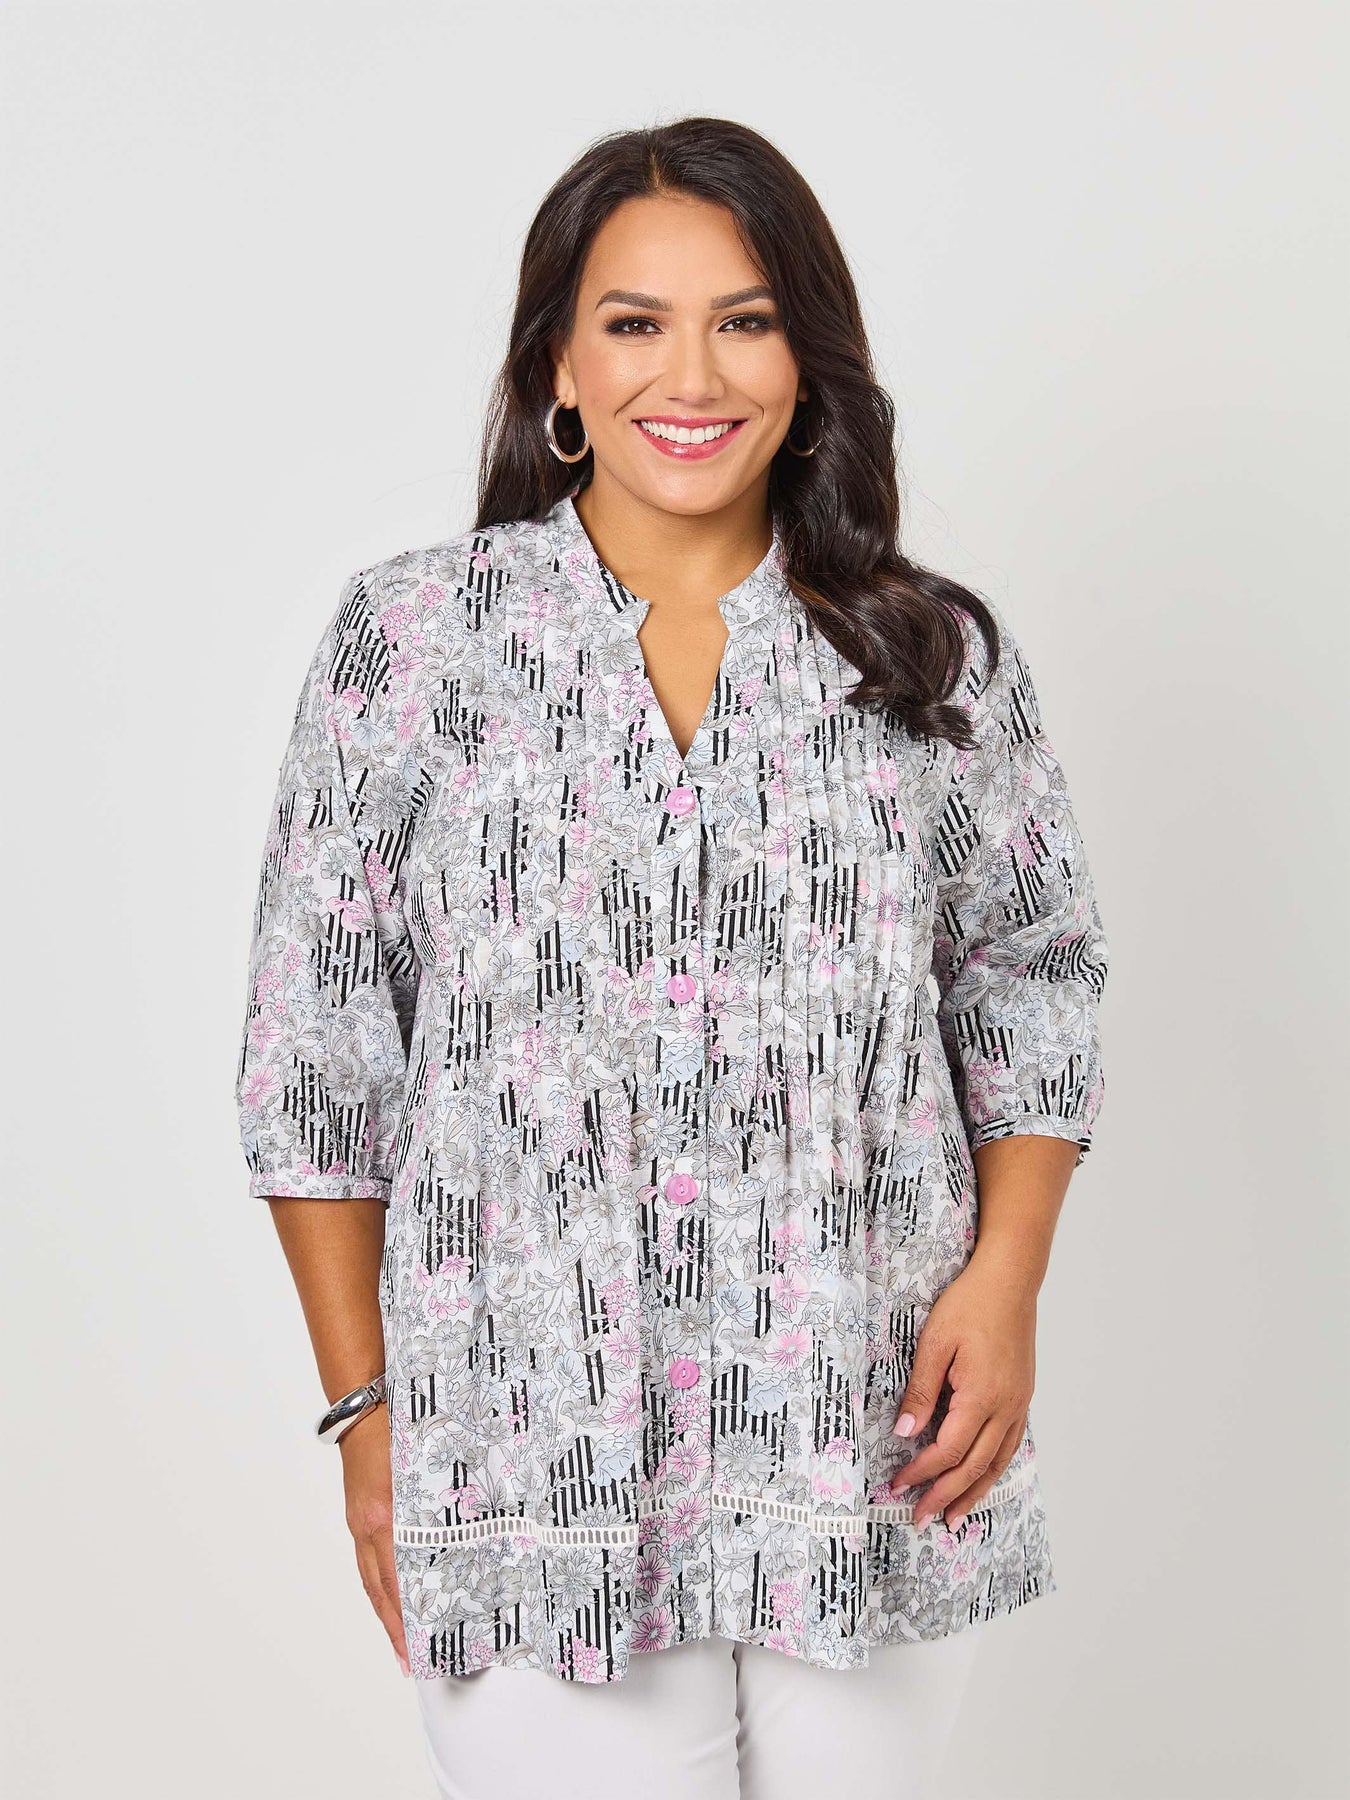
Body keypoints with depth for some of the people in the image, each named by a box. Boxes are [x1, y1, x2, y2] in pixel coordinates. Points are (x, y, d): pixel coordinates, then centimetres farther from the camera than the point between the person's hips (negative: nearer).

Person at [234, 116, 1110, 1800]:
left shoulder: (939, 656, 4)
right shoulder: (408, 635, -1)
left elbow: (1034, 992, 10)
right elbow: (316, 1054, 2)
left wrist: (1004, 1279, -4)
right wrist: (363, 1409, 0)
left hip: (874, 1449, 2)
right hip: (532, 1458, -1)